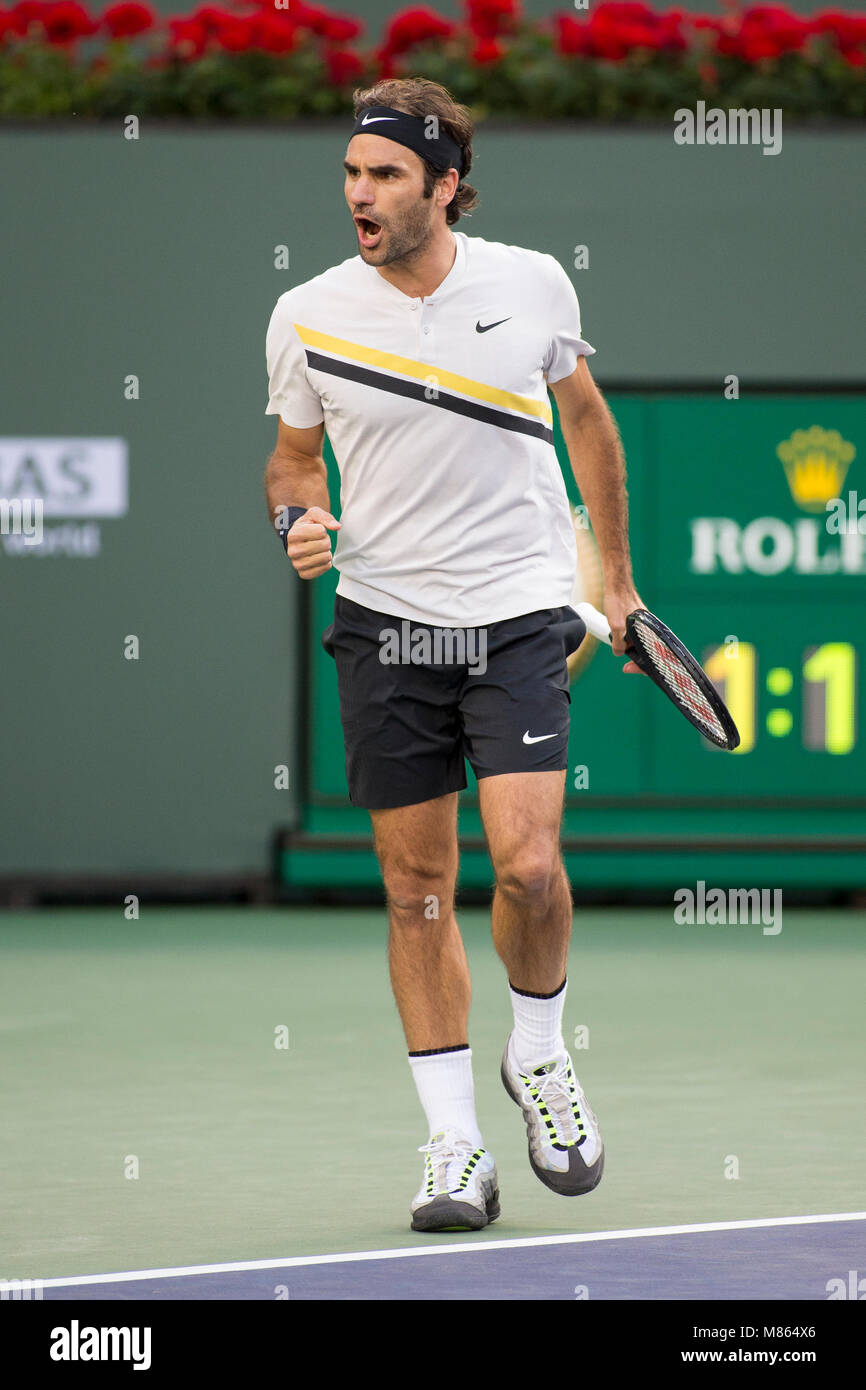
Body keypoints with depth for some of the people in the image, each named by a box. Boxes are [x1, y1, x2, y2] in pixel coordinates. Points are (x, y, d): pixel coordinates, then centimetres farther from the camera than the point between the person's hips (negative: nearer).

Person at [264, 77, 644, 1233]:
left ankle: (539, 1057, 14)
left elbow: (587, 419, 14)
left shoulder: (533, 285, -2)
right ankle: (455, 1146, 10)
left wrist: (619, 578, 18)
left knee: (528, 865, -15)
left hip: (519, 616, -1)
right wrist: (298, 517, -10)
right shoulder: (309, 317, -2)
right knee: (417, 887, 2)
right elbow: (294, 454, 13)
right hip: (386, 625, 1)